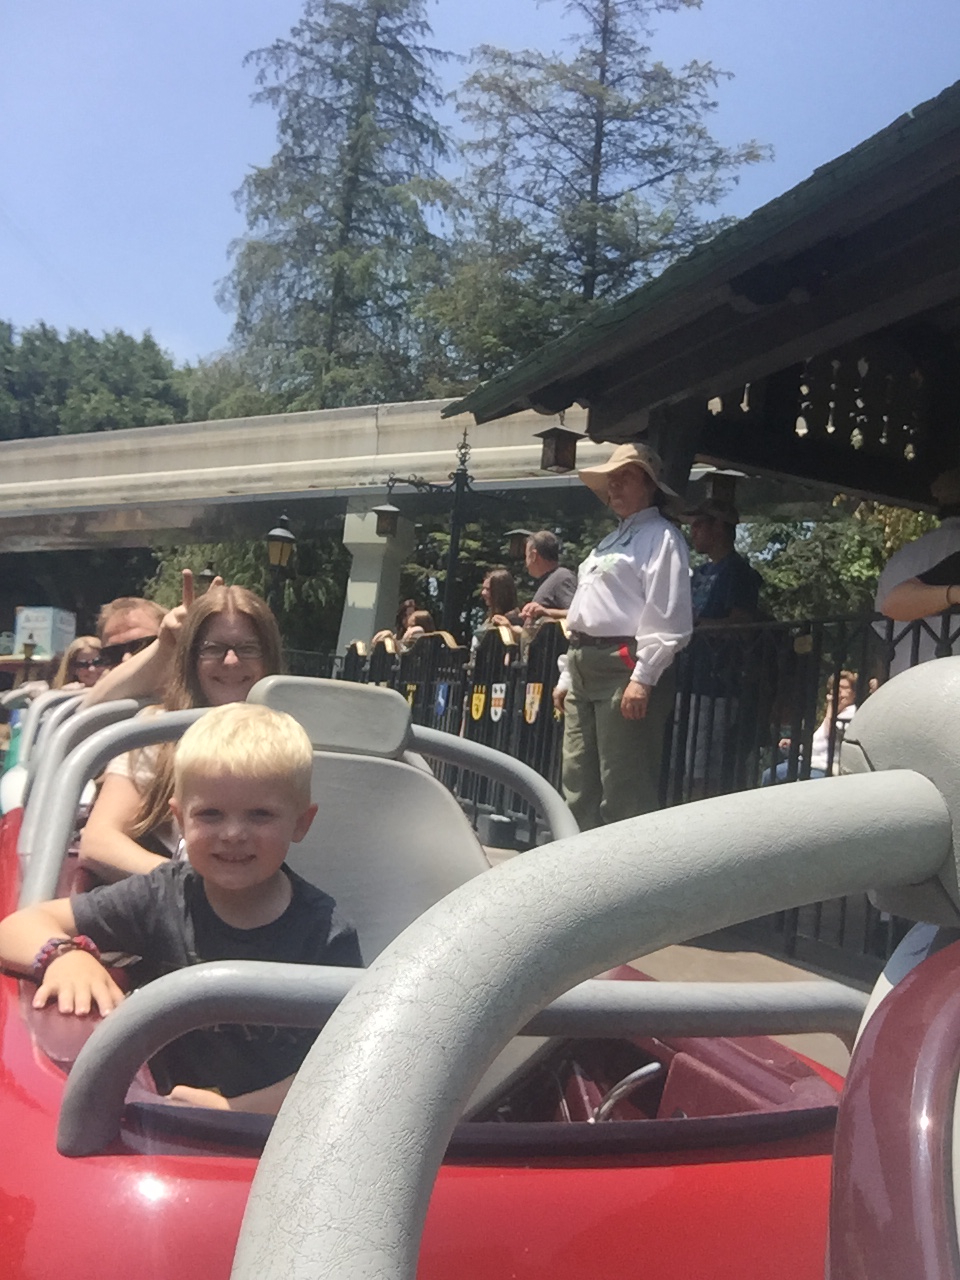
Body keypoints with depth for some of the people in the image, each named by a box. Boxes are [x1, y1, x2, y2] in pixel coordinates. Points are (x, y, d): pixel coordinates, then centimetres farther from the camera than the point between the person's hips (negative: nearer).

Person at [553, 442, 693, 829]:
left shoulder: (660, 536, -3)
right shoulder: (610, 541, 24)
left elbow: (667, 618, -14)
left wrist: (643, 678, -22)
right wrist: (568, 674, 21)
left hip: (623, 667, -9)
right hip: (584, 669, 10)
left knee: (625, 794, -9)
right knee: (578, 787, 11)